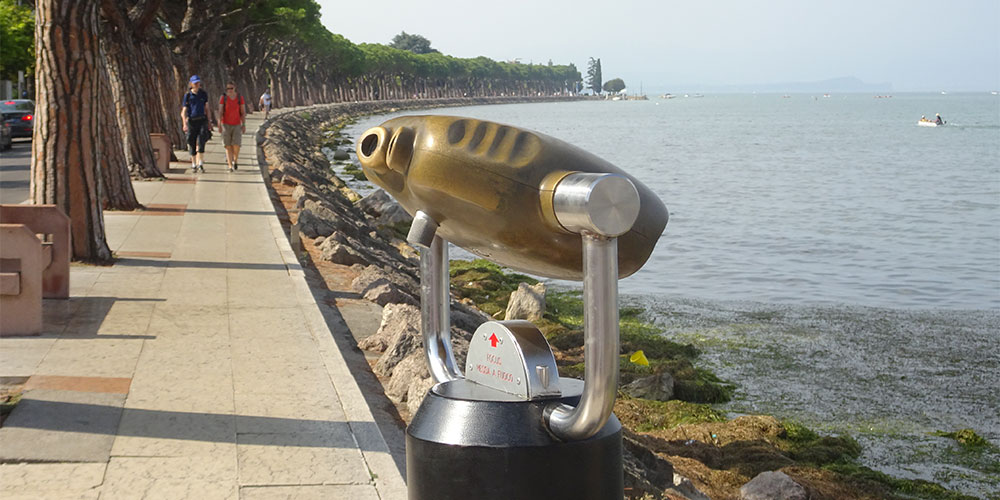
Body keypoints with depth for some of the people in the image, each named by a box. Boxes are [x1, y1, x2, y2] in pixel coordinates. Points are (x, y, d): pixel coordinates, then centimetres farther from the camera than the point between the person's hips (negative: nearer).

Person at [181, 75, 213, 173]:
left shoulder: (203, 94, 8)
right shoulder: (187, 95, 1)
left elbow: (207, 109, 13)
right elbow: (184, 111, 1)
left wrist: (209, 122, 9)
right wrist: (185, 124, -9)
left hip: (202, 121, 0)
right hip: (191, 121, 0)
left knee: (201, 142, -15)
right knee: (192, 144, 4)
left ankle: (200, 163, -16)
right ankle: (194, 164, 14)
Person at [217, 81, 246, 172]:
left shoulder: (240, 97, -3)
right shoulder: (223, 97, -7)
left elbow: (243, 112, 0)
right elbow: (220, 112, -9)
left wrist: (244, 125, -5)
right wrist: (219, 125, -15)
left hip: (237, 125, 1)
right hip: (226, 125, -1)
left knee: (236, 145, -10)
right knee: (228, 146, -3)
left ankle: (235, 161, 18)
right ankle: (230, 166, 2)